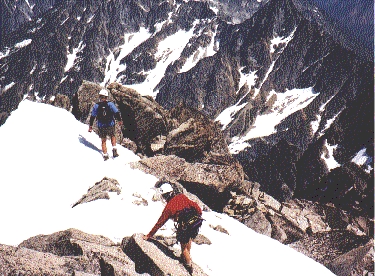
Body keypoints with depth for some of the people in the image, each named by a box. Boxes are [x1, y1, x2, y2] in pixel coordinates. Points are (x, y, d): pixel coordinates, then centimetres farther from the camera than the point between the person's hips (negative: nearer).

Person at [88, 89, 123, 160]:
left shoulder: (96, 106, -5)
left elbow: (92, 116, -2)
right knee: (112, 136, 25)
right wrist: (119, 120, 7)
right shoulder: (110, 104, -8)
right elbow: (116, 112, -8)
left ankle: (105, 155, 12)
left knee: (103, 140, 14)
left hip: (101, 126, 0)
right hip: (110, 125, 0)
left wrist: (90, 126, 5)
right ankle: (114, 149, 9)